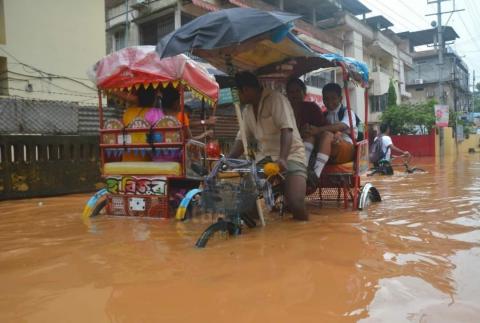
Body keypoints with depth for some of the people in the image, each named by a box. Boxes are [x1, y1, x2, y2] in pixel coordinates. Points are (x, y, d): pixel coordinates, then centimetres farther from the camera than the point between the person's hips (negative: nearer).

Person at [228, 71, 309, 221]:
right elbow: (241, 139, 13)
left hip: (290, 156, -6)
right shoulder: (247, 111, 13)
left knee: (295, 204, -24)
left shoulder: (276, 99, -10)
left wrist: (282, 159, -35)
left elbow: (286, 129, -21)